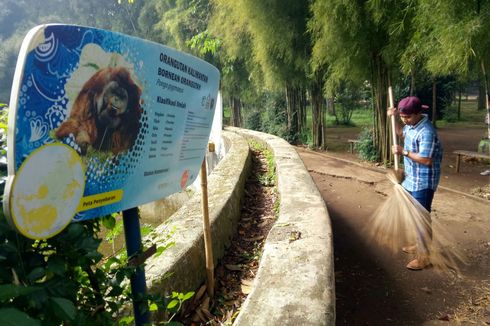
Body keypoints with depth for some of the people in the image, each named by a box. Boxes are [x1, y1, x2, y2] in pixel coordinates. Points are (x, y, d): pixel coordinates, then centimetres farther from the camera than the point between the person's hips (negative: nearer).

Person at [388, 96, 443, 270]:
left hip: (423, 182, -10)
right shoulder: (412, 125, 4)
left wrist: (404, 152, -23)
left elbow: (427, 160, -28)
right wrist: (395, 118, 9)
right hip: (412, 180, 10)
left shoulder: (426, 131, -25)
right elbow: (401, 133, 25)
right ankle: (420, 245, 38)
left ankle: (425, 256, 11)